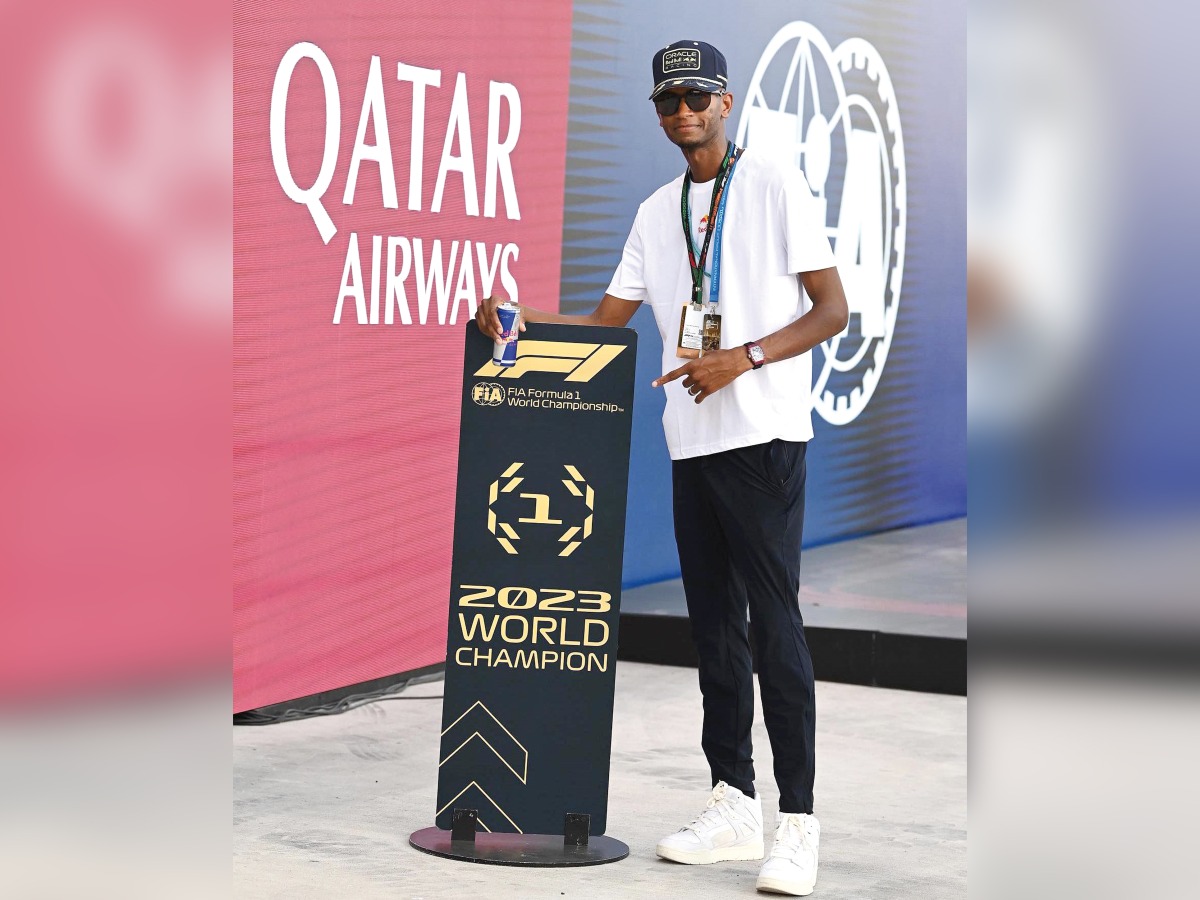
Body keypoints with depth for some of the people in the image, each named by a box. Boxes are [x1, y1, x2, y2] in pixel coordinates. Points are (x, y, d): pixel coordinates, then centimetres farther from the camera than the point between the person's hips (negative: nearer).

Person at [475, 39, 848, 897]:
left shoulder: (776, 185, -2)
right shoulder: (658, 212, 17)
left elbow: (833, 310, -6)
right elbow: (608, 317, 17)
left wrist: (740, 359, -18)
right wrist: (520, 316, 1)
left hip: (765, 435, -7)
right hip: (693, 440, 7)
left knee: (774, 620, -11)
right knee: (714, 623, 8)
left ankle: (798, 822, -10)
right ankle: (734, 803, 15)